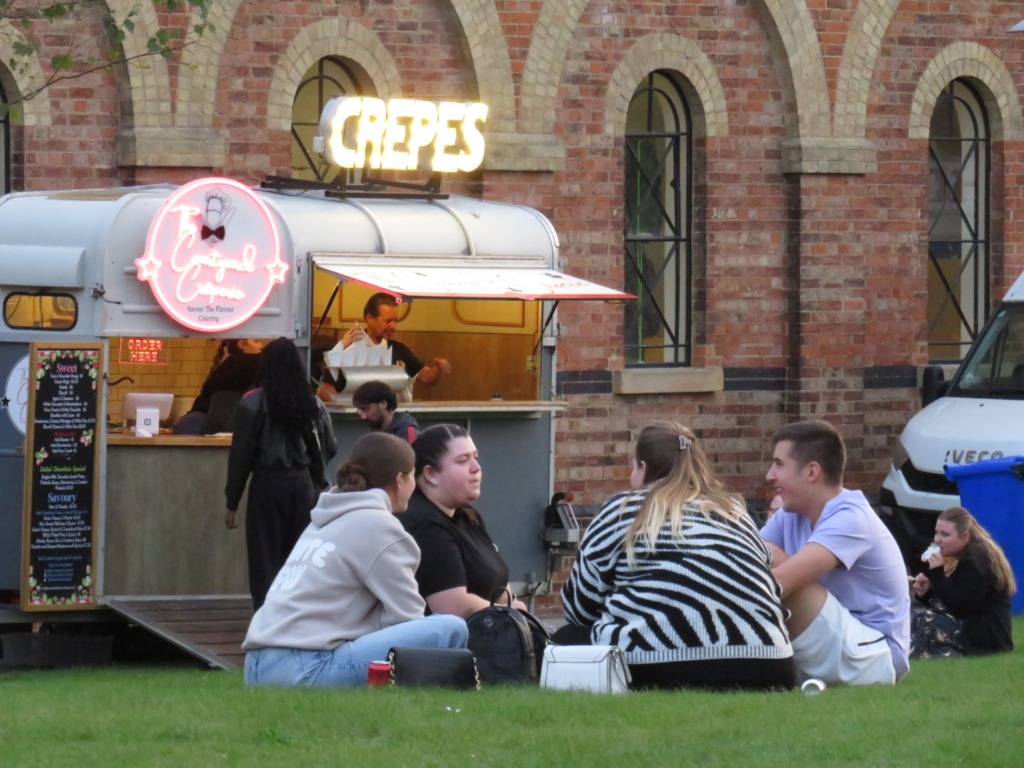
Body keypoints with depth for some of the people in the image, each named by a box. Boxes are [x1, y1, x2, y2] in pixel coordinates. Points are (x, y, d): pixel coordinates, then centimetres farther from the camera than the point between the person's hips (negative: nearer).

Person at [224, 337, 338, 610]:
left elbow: (241, 455, -5)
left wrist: (232, 502, 1)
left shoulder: (254, 403, -7)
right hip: (303, 485, 3)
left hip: (268, 485, -3)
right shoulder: (313, 404, 2)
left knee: (265, 561, 1)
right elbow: (329, 449, 7)